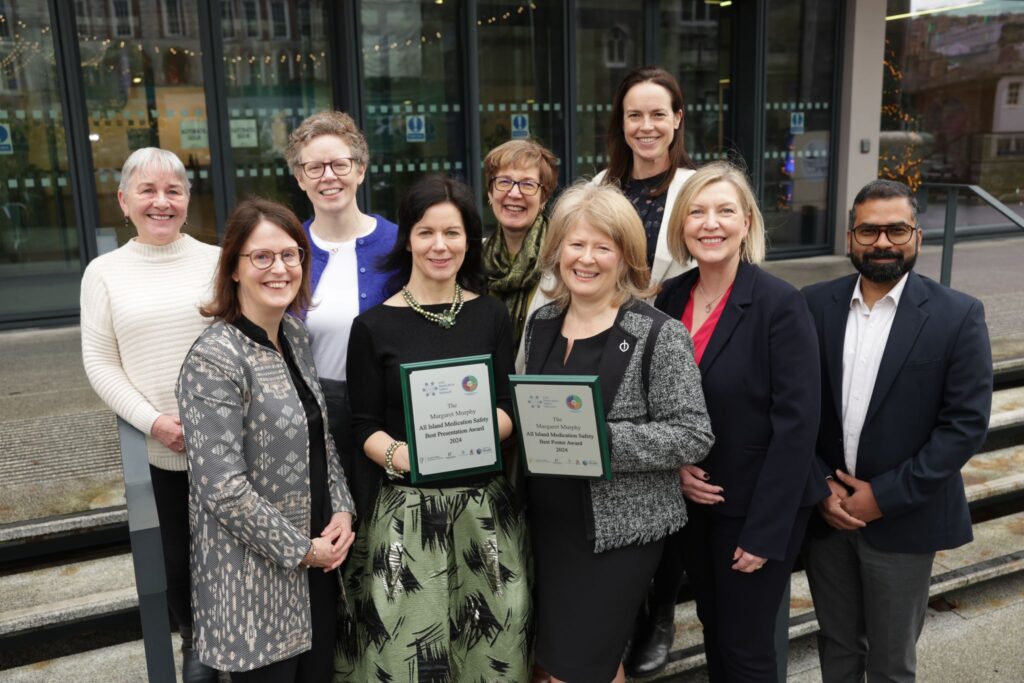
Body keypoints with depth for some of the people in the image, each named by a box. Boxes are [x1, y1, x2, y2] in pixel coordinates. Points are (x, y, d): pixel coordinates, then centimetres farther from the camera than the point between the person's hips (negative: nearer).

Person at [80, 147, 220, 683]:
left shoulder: (216, 261, 0)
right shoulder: (104, 272, 2)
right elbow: (99, 363, 1)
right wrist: (153, 421, -11)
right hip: (160, 450, 1)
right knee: (177, 558, 13)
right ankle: (194, 640, 41)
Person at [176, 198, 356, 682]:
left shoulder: (295, 334, 4)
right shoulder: (214, 359, -20)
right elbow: (223, 487, -22)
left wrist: (342, 511, -1)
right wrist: (299, 549, -14)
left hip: (318, 558, 7)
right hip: (257, 575, -7)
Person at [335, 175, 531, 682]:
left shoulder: (492, 315, 5)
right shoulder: (374, 325, -2)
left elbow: (508, 408, 4)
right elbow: (366, 426, -2)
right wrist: (397, 454, -21)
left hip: (486, 505, 2)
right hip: (407, 508, -2)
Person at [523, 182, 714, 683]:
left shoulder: (658, 335, -13)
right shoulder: (541, 323, 5)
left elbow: (693, 436, -16)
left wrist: (599, 439, -24)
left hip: (619, 528, -5)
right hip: (549, 522, 6)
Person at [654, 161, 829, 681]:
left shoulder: (781, 305, -16)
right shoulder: (671, 297, 1)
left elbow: (795, 426, -18)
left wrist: (764, 532, -18)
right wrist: (673, 465, -7)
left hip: (752, 511, -5)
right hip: (690, 503, 5)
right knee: (713, 633, 21)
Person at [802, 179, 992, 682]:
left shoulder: (958, 316, -8)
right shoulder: (814, 305, -1)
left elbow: (967, 423, -11)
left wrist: (885, 496, -14)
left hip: (902, 518, -2)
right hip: (824, 513, 2)